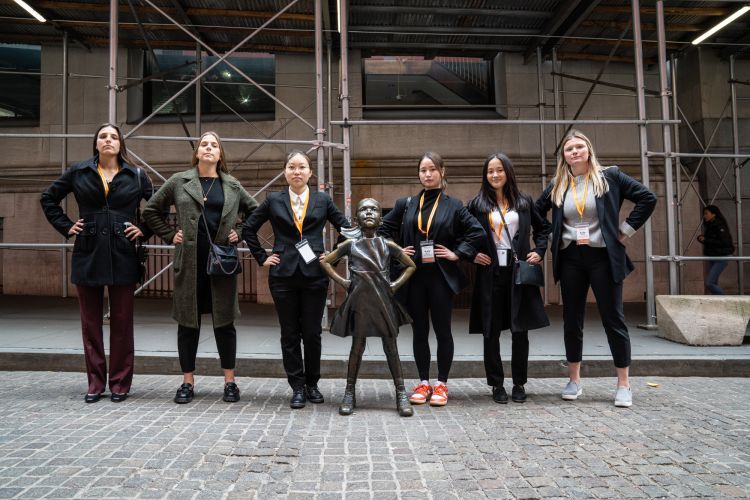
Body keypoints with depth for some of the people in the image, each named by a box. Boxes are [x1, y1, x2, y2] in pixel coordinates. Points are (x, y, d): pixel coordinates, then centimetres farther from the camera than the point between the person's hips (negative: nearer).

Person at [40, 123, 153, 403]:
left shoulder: (136, 176, 4)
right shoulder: (78, 172, 7)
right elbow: (49, 198, 16)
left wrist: (144, 230, 0)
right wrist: (65, 226, 5)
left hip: (122, 257, -1)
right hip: (88, 256, 1)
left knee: (121, 322, 3)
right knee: (91, 322, 7)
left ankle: (120, 383, 13)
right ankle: (95, 383, 17)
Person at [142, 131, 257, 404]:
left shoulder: (232, 185, 8)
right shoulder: (179, 181, 6)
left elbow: (255, 210, 18)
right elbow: (151, 211, 12)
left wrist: (240, 232, 5)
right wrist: (170, 235, 3)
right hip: (189, 261, 0)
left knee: (224, 321, 5)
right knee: (188, 321, 6)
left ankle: (230, 381, 14)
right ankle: (188, 382, 17)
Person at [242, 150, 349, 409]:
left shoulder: (323, 200, 6)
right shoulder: (273, 201, 6)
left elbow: (347, 228, 10)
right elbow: (248, 229, 12)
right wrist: (262, 257, 5)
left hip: (315, 274, 0)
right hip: (283, 275, 0)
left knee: (312, 332, 5)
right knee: (290, 334, 5)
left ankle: (312, 384, 21)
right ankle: (297, 387, 15)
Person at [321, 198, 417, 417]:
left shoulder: (388, 245, 4)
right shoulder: (350, 245, 3)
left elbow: (411, 265, 14)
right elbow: (325, 262, 10)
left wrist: (396, 284, 3)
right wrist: (342, 281, 2)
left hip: (384, 301, 1)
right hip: (359, 301, 0)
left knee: (390, 347, 4)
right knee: (358, 346, 5)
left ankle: (401, 394, 11)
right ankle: (349, 393, 17)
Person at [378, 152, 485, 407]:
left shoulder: (453, 206, 2)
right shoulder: (405, 204, 7)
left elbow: (477, 232, 0)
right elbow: (384, 229, 15)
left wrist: (458, 253, -6)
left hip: (442, 276, -2)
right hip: (413, 277, 2)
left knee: (442, 330, 4)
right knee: (419, 331, 8)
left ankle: (441, 384, 15)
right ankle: (423, 382, 19)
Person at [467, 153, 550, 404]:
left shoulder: (524, 201, 9)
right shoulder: (477, 203, 5)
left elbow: (543, 227, 20)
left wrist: (539, 251, 7)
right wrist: (471, 254, -2)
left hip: (519, 272, 1)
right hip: (490, 273, -1)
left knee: (520, 330, 4)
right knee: (491, 332, 3)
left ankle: (519, 384, 17)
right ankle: (497, 385, 14)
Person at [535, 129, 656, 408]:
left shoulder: (609, 176, 0)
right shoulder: (557, 186, 8)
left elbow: (648, 198, -2)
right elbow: (536, 213, 20)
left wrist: (625, 231, -4)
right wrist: (552, 237, 8)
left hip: (603, 257, -3)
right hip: (570, 259, 3)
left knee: (613, 319, 1)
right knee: (572, 320, 7)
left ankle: (623, 385, 11)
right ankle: (574, 381, 19)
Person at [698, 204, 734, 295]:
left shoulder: (720, 226, -15)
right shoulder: (709, 226, 10)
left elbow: (724, 242, -23)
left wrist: (706, 240, -21)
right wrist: (702, 238, -1)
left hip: (721, 258, -9)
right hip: (712, 258, 9)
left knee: (709, 283, -14)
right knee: (713, 284, 10)